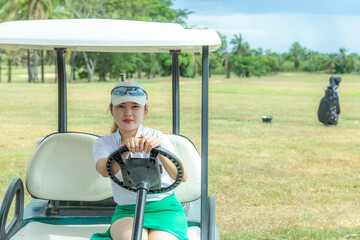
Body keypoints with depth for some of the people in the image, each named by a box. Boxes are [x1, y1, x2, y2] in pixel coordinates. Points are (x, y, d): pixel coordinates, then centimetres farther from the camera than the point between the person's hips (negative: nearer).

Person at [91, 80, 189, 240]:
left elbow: (182, 176, -18)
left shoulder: (156, 137, -2)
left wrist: (159, 149, -35)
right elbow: (105, 170, -20)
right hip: (126, 211, 1)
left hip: (164, 209, -1)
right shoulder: (103, 143, 4)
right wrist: (125, 148, -38)